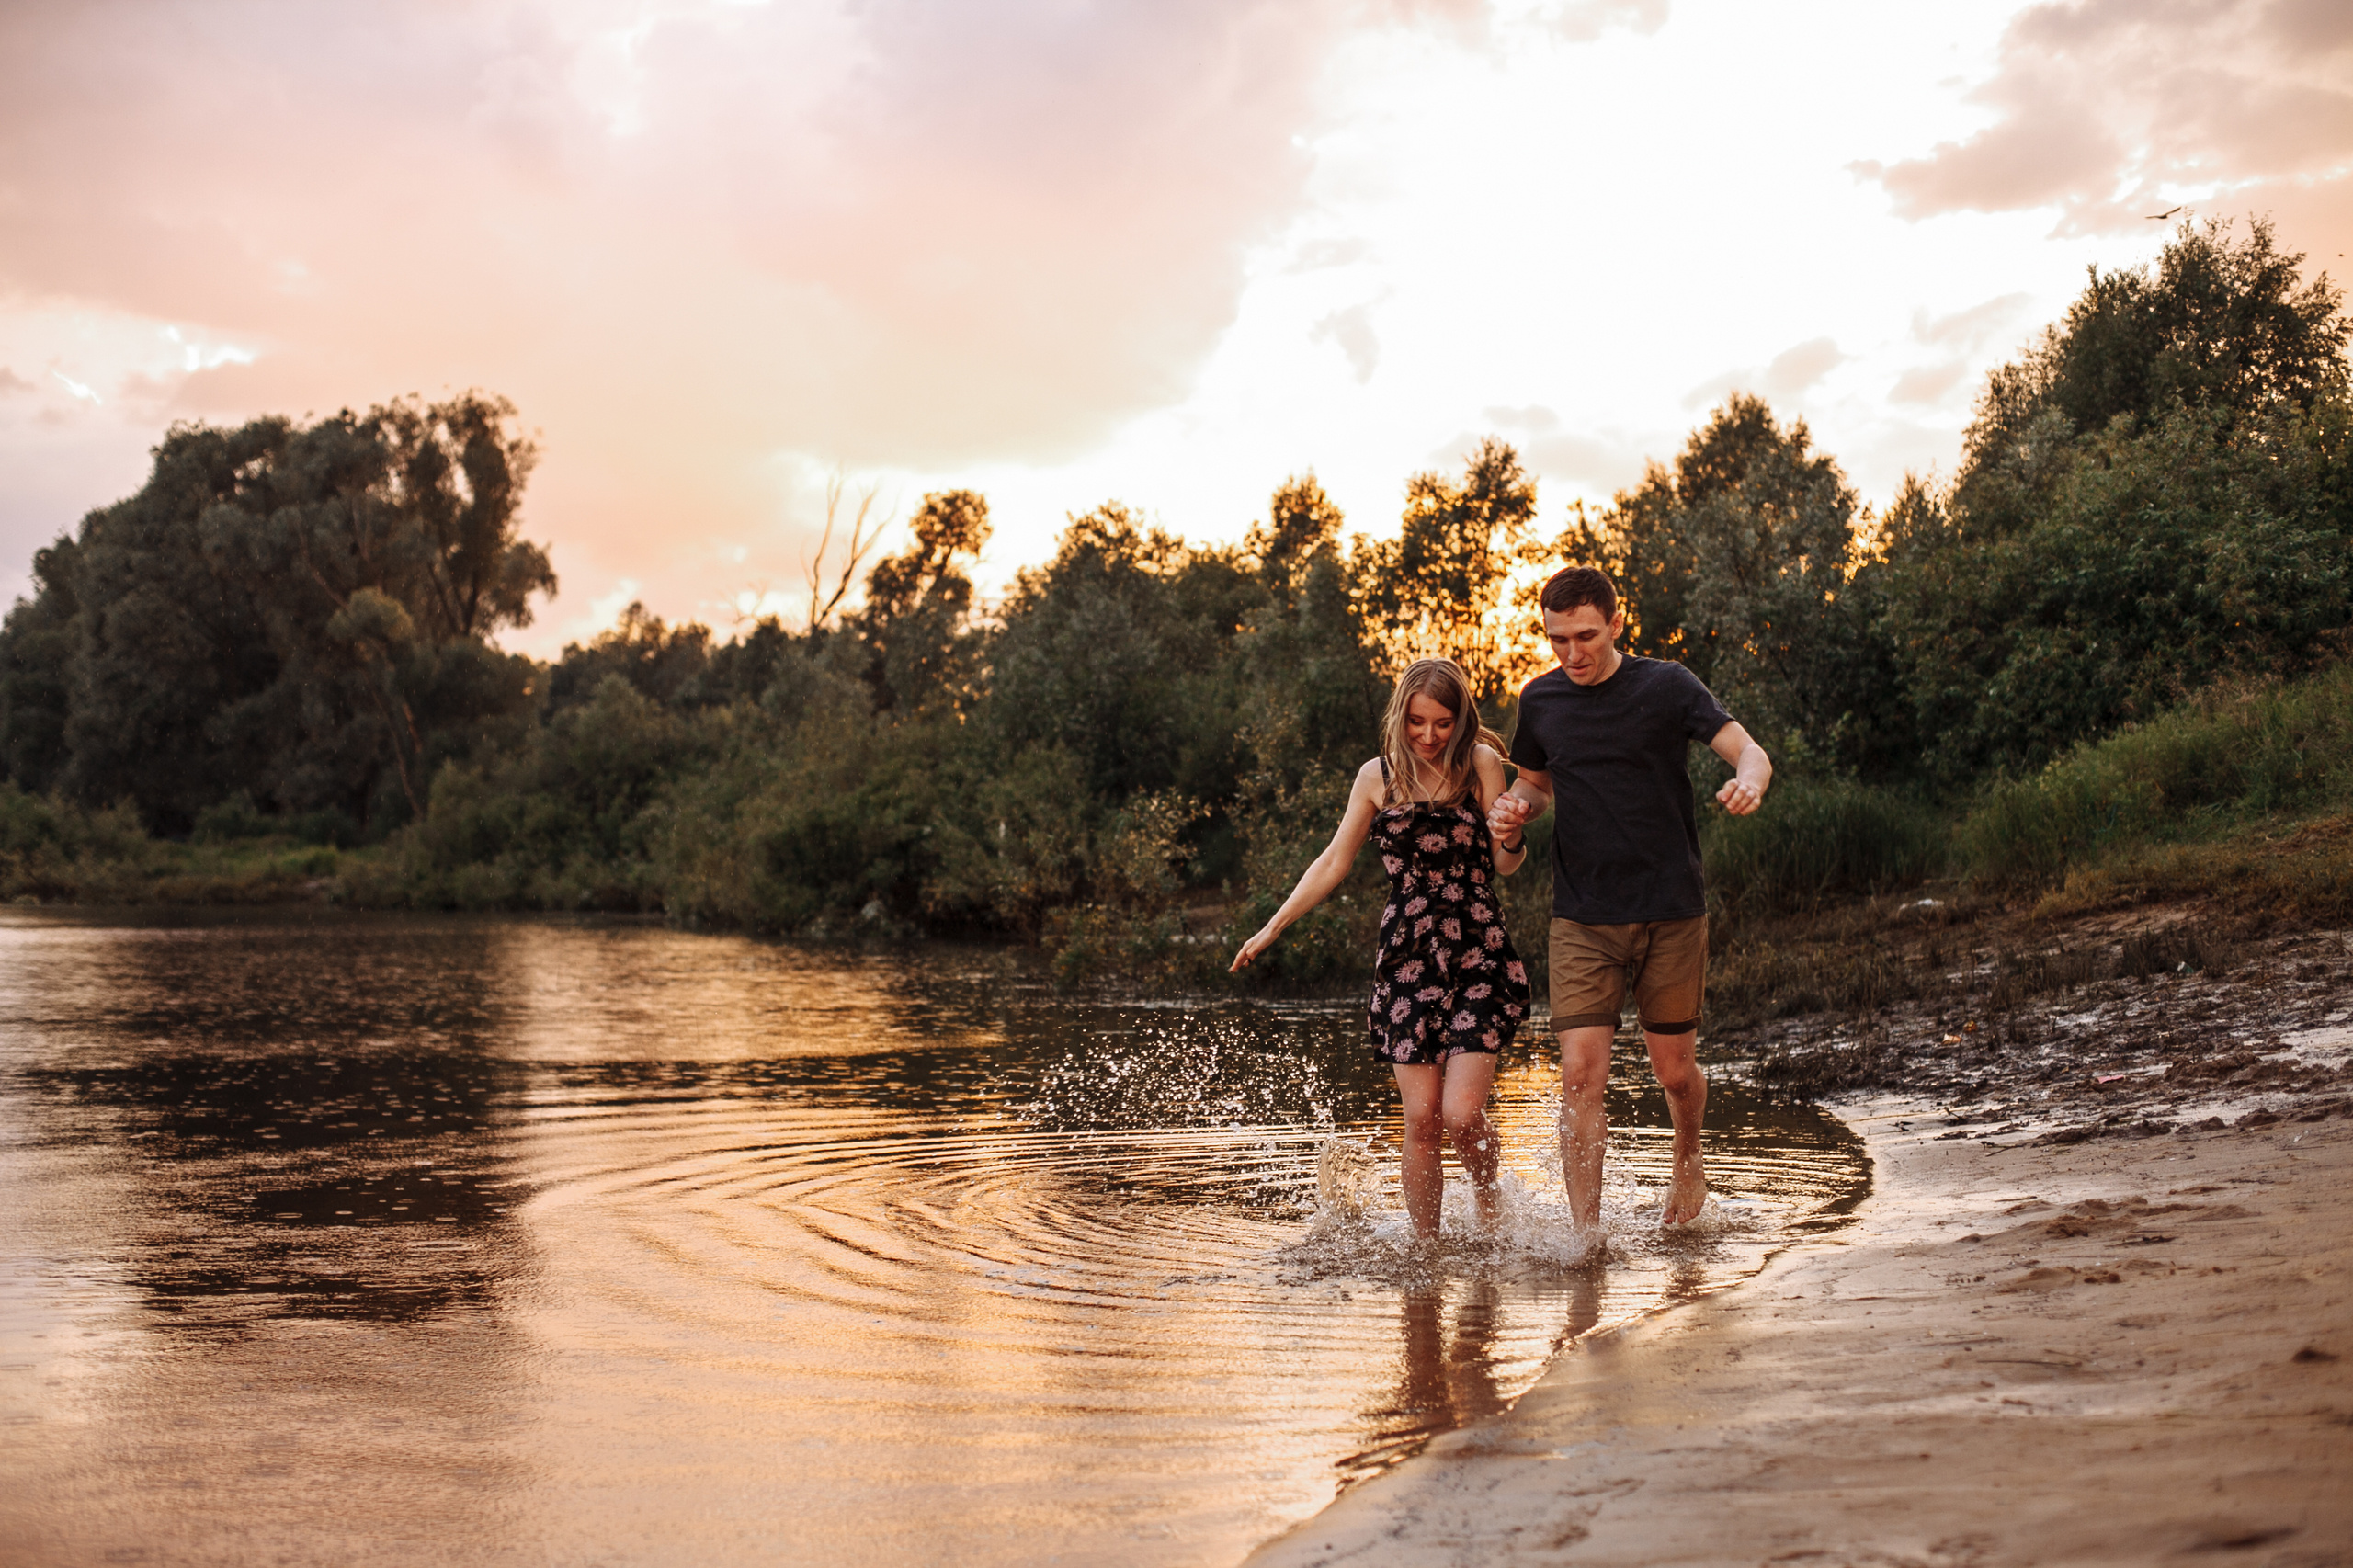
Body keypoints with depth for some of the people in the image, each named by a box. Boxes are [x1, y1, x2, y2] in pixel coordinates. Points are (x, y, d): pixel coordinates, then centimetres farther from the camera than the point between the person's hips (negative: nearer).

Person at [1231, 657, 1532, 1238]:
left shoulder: (1481, 764, 1)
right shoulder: (1378, 776, 6)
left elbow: (1505, 865, -2)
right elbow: (1333, 863, 14)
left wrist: (1510, 841, -25)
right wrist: (1272, 927, 12)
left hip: (1479, 955, -2)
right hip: (1406, 958, 2)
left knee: (1462, 1114, -12)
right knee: (1421, 1119, -4)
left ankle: (1488, 1199, 20)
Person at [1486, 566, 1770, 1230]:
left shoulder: (1667, 685, -4)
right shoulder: (1540, 700, 5)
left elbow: (1751, 753, -10)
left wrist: (1749, 783, -34)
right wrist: (1514, 808, -3)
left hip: (1672, 913, -1)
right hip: (1581, 919, 1)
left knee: (1675, 1071, 9)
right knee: (1581, 1073, -10)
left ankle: (1688, 1160, 42)